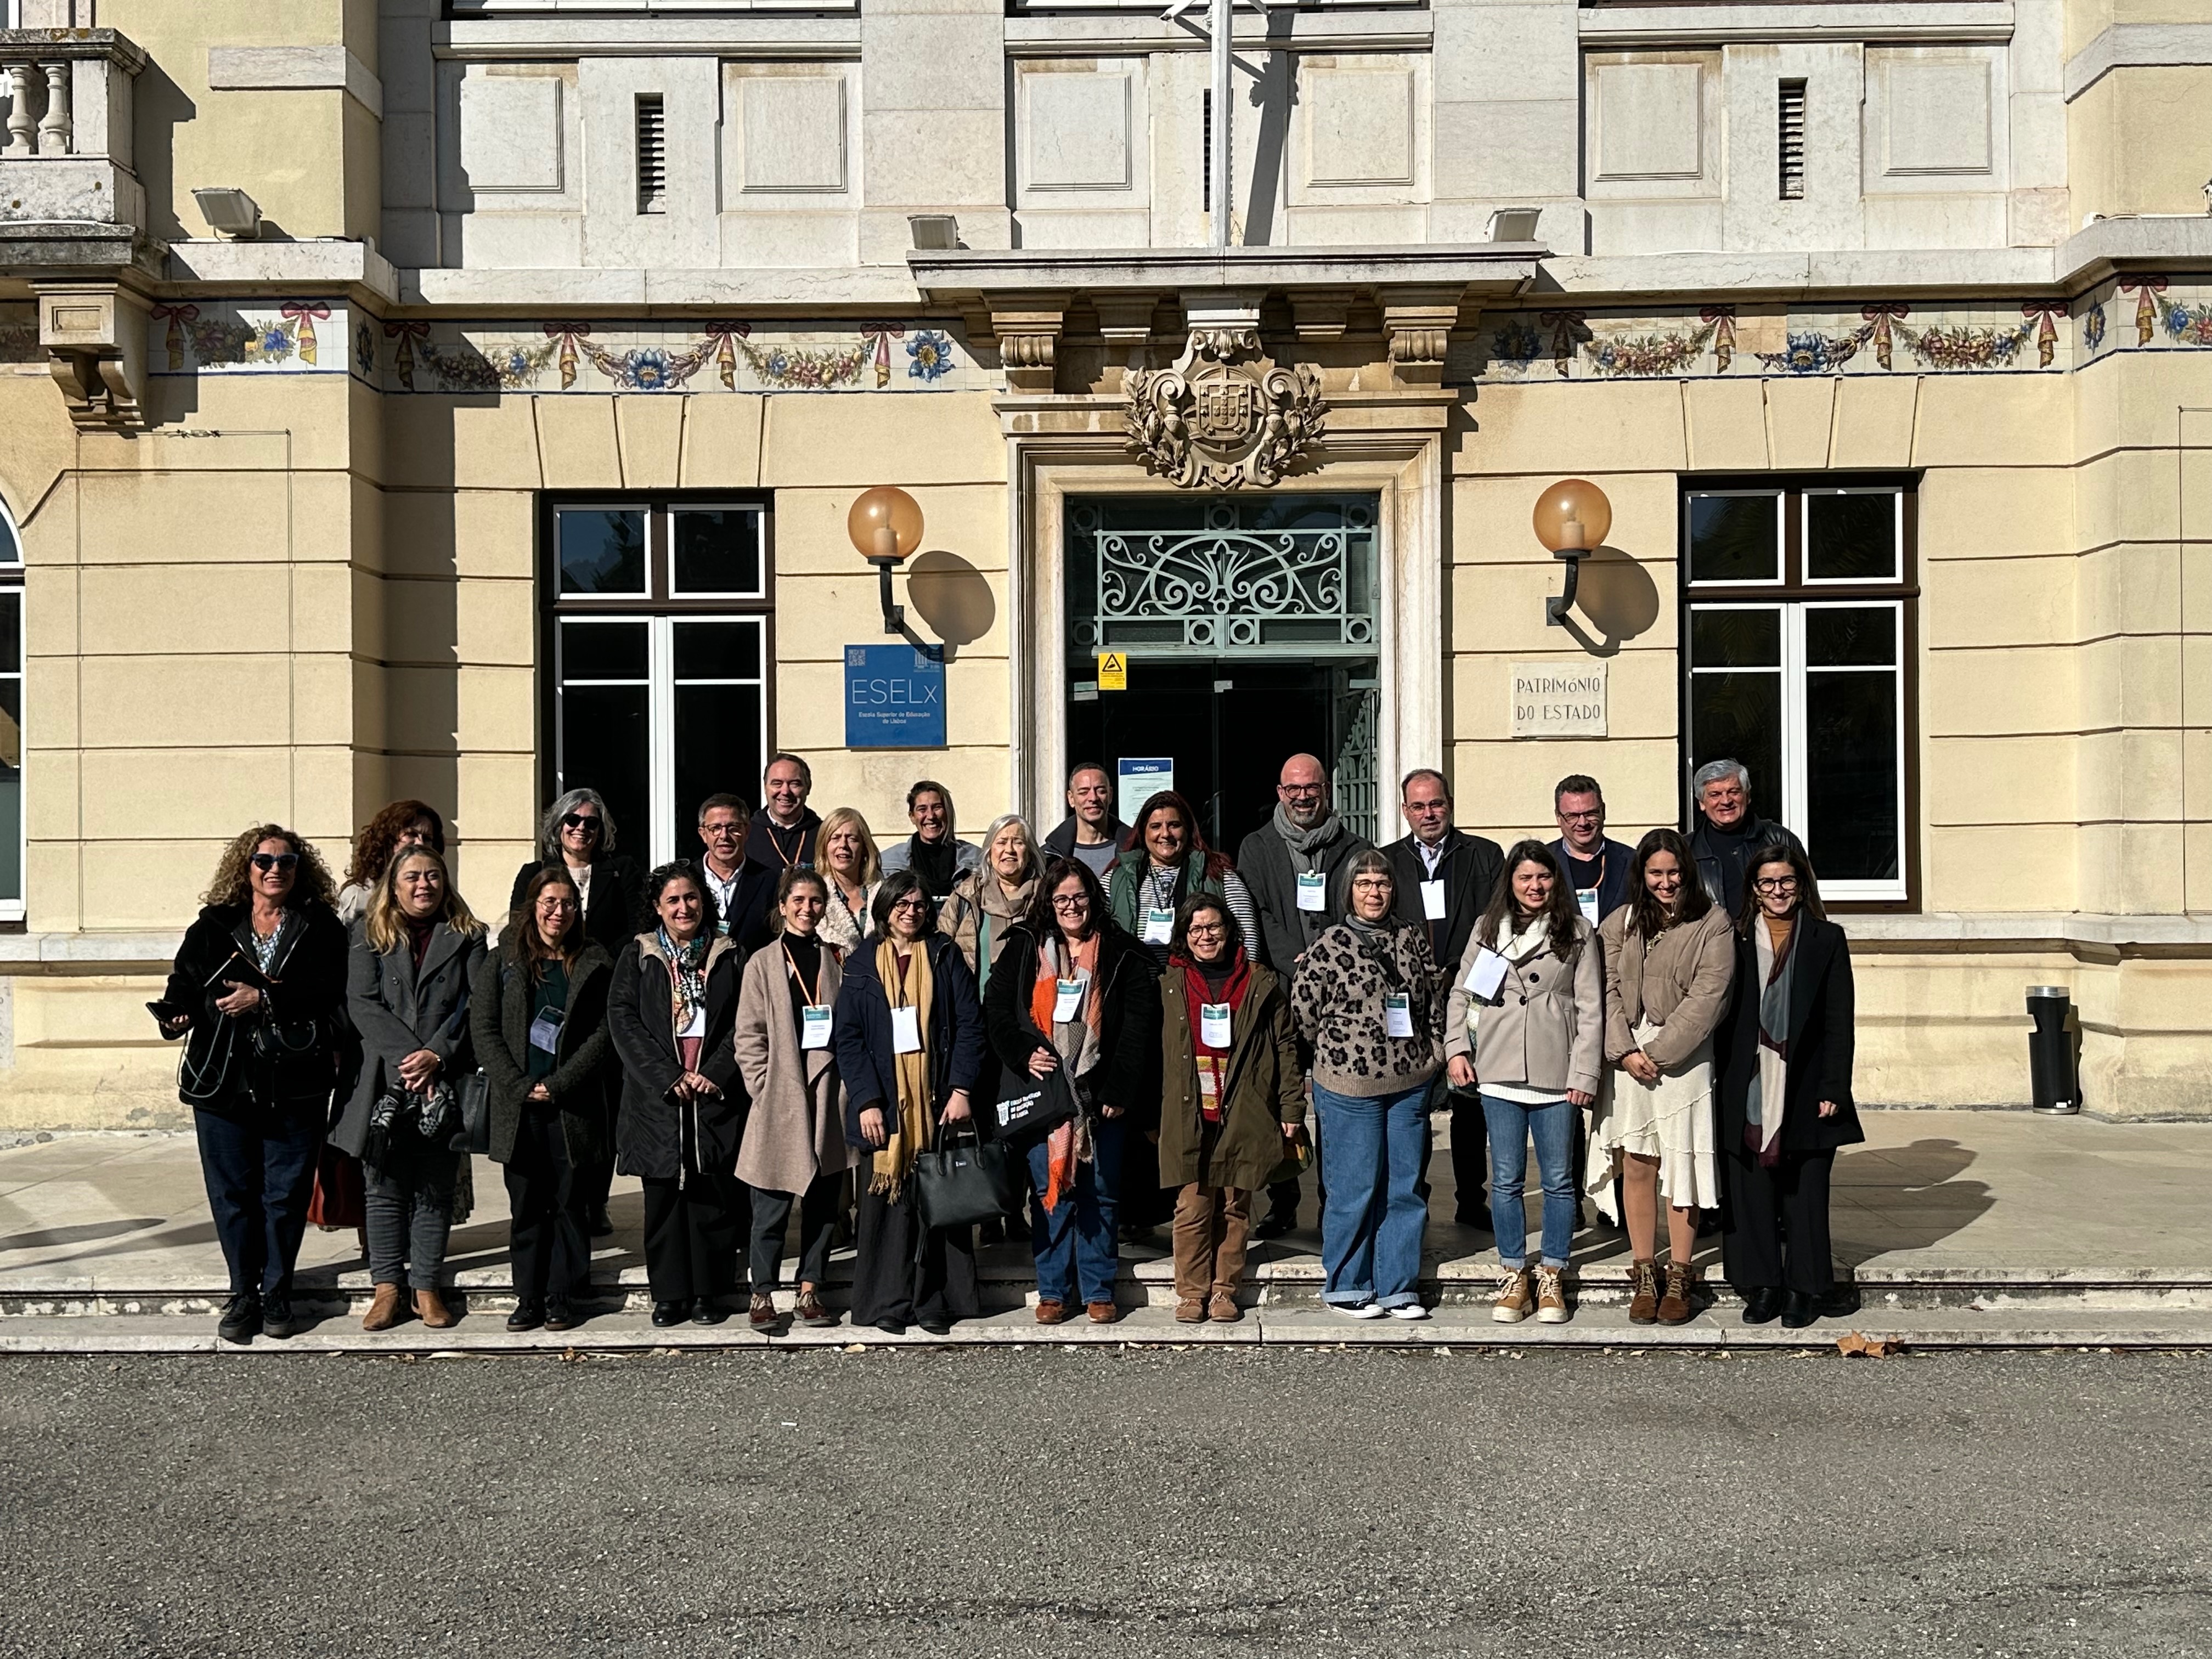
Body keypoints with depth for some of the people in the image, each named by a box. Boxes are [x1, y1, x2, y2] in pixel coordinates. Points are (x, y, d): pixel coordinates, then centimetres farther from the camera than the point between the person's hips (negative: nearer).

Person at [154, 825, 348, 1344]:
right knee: (233, 1191, 6)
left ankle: (277, 1293, 17)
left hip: (295, 1083, -1)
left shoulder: (321, 927, 3)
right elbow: (185, 981, 1)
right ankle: (243, 1295, 17)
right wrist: (175, 1012, -20)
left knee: (286, 1193, 4)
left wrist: (263, 998, -19)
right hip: (224, 1081, 1)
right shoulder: (213, 926, 10)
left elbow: (327, 990, -10)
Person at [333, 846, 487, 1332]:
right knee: (384, 1186, 4)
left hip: (445, 1084, 0)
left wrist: (437, 1055, -13)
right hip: (385, 1082, 0)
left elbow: (476, 1005, 0)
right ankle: (386, 1287, 12)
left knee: (436, 1187, 4)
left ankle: (426, 1287, 12)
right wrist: (408, 1056, -14)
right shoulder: (370, 937, 8)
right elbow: (362, 1004, -3)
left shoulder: (467, 937, 8)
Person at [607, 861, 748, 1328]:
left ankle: (710, 1291, 9)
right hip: (657, 1094, 0)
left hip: (716, 1094, 0)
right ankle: (670, 1293, 10)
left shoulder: (731, 956, 9)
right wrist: (670, 1077, -11)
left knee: (713, 1193, 0)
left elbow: (744, 1022, 4)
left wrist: (716, 1074, -10)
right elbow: (623, 1021, -2)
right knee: (663, 1194, 2)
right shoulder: (637, 956, 7)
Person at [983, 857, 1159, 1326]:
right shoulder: (1025, 949, 9)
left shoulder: (1121, 955, 4)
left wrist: (1119, 1090, -8)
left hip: (1100, 1093, -1)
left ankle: (1099, 1291, 13)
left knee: (1099, 1193, 4)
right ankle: (1052, 1291, 12)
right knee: (1049, 1192, 2)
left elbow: (1139, 1025, -1)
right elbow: (997, 1010, 8)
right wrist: (1024, 1054, -8)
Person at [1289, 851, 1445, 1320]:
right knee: (1354, 1189, 1)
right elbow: (1304, 1010, -2)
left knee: (1405, 1188, 8)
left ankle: (1399, 1287, 18)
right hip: (1349, 1087, -4)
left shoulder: (1413, 938, 9)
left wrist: (1433, 1051, 8)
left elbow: (1435, 999, 15)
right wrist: (1338, 1051, 5)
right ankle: (1347, 1287, 15)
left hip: (1410, 1084, 4)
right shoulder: (1329, 947, -5)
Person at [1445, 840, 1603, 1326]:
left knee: (1559, 1180, 5)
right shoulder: (1487, 929, 9)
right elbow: (1461, 993, 11)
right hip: (1498, 1073, 1)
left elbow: (1590, 1008, 1)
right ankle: (1513, 1275, 17)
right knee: (1505, 1180, 6)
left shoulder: (1577, 932, 4)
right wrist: (1456, 1048, 0)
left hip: (1556, 1075, -1)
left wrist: (1585, 1072, -5)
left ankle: (1552, 1278, 16)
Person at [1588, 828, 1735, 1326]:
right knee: (1637, 1166, 3)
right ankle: (1644, 1277, 11)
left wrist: (1657, 1052, -10)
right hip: (1627, 1055, 3)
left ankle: (1679, 1279, 8)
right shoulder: (1621, 923, 10)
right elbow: (1607, 990, 4)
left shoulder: (1712, 923, 0)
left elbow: (1707, 997, -7)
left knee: (1680, 1166, -1)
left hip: (1685, 1057, -2)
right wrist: (1625, 1050, -9)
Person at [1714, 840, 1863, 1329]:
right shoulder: (1735, 941, 7)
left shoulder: (1827, 940, 5)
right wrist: (1721, 1083, 0)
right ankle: (1761, 1286, 13)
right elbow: (1722, 1017, 6)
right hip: (1748, 1090, 1)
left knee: (1805, 1191, 3)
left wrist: (1834, 1088, -6)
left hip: (1805, 1090, -1)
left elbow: (1839, 1021, 1)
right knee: (1751, 1188, 4)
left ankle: (1804, 1289, 12)